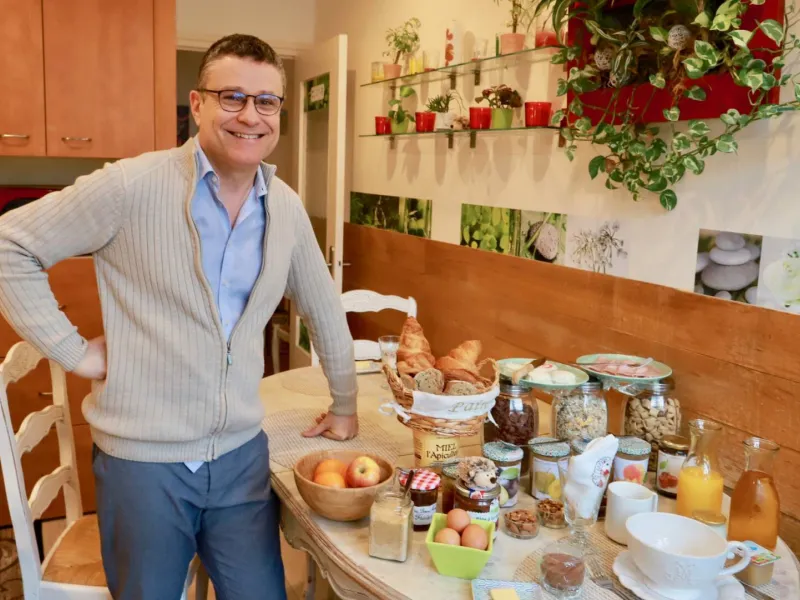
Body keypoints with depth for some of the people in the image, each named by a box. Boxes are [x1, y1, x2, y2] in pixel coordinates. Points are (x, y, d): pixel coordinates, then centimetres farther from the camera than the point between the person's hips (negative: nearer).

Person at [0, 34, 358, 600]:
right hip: (143, 459, -3)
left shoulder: (287, 208, 1)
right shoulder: (131, 186, -13)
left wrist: (345, 404, 18)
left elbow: (324, 308, 12)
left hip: (242, 453, 4)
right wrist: (71, 349, -9)